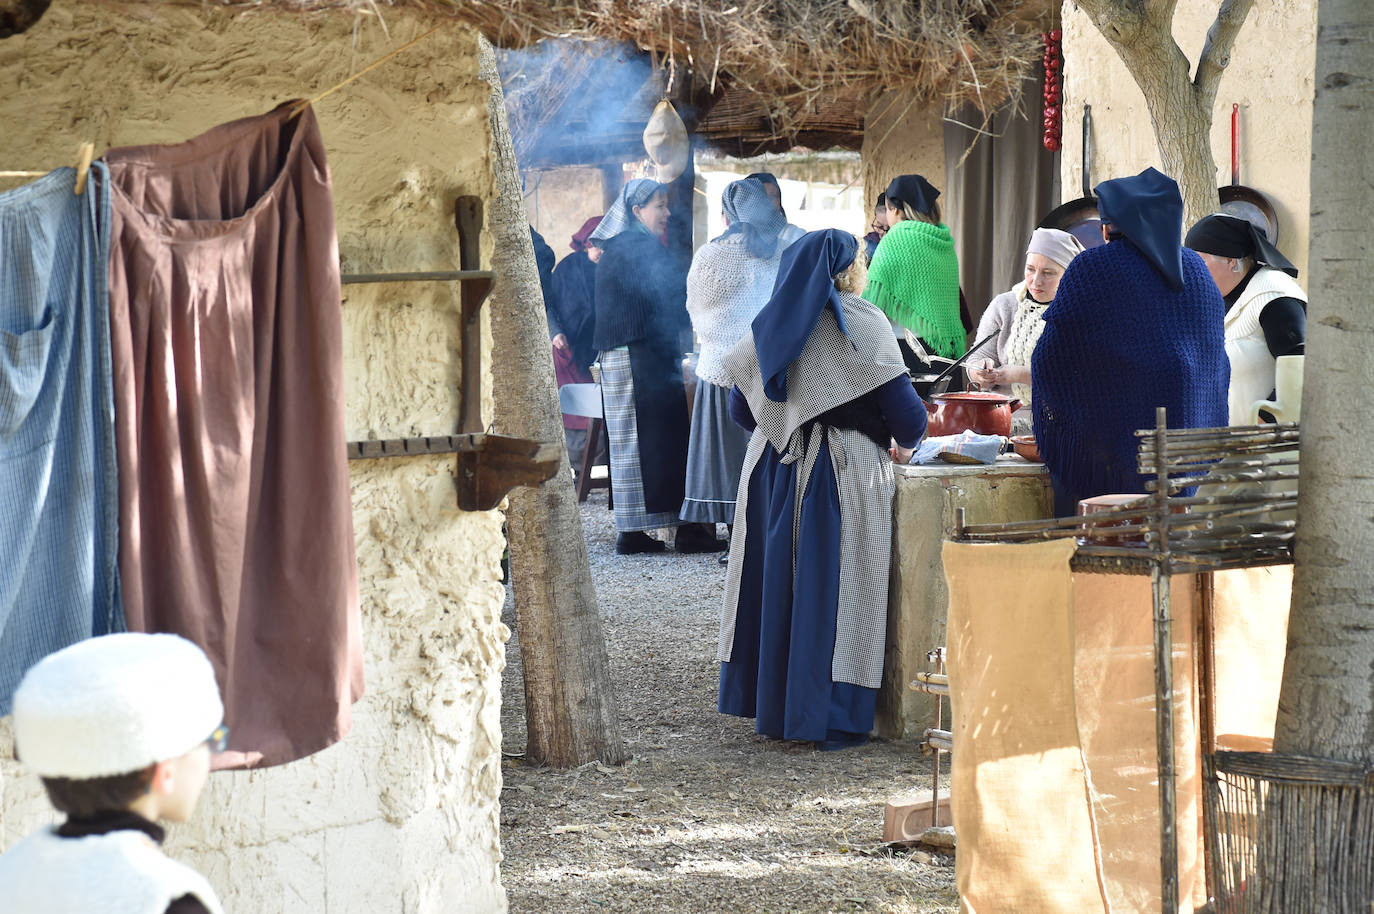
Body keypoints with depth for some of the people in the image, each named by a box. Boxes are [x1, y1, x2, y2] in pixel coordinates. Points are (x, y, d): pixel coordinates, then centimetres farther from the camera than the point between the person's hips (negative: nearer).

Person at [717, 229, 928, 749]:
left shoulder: (770, 323, 8)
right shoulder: (861, 322, -7)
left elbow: (742, 408, 11)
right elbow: (903, 408, -9)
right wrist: (906, 444, 11)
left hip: (773, 469, 5)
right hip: (841, 473, -5)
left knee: (778, 580, 12)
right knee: (834, 588, -1)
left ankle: (771, 706, 17)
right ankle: (832, 718, 1)